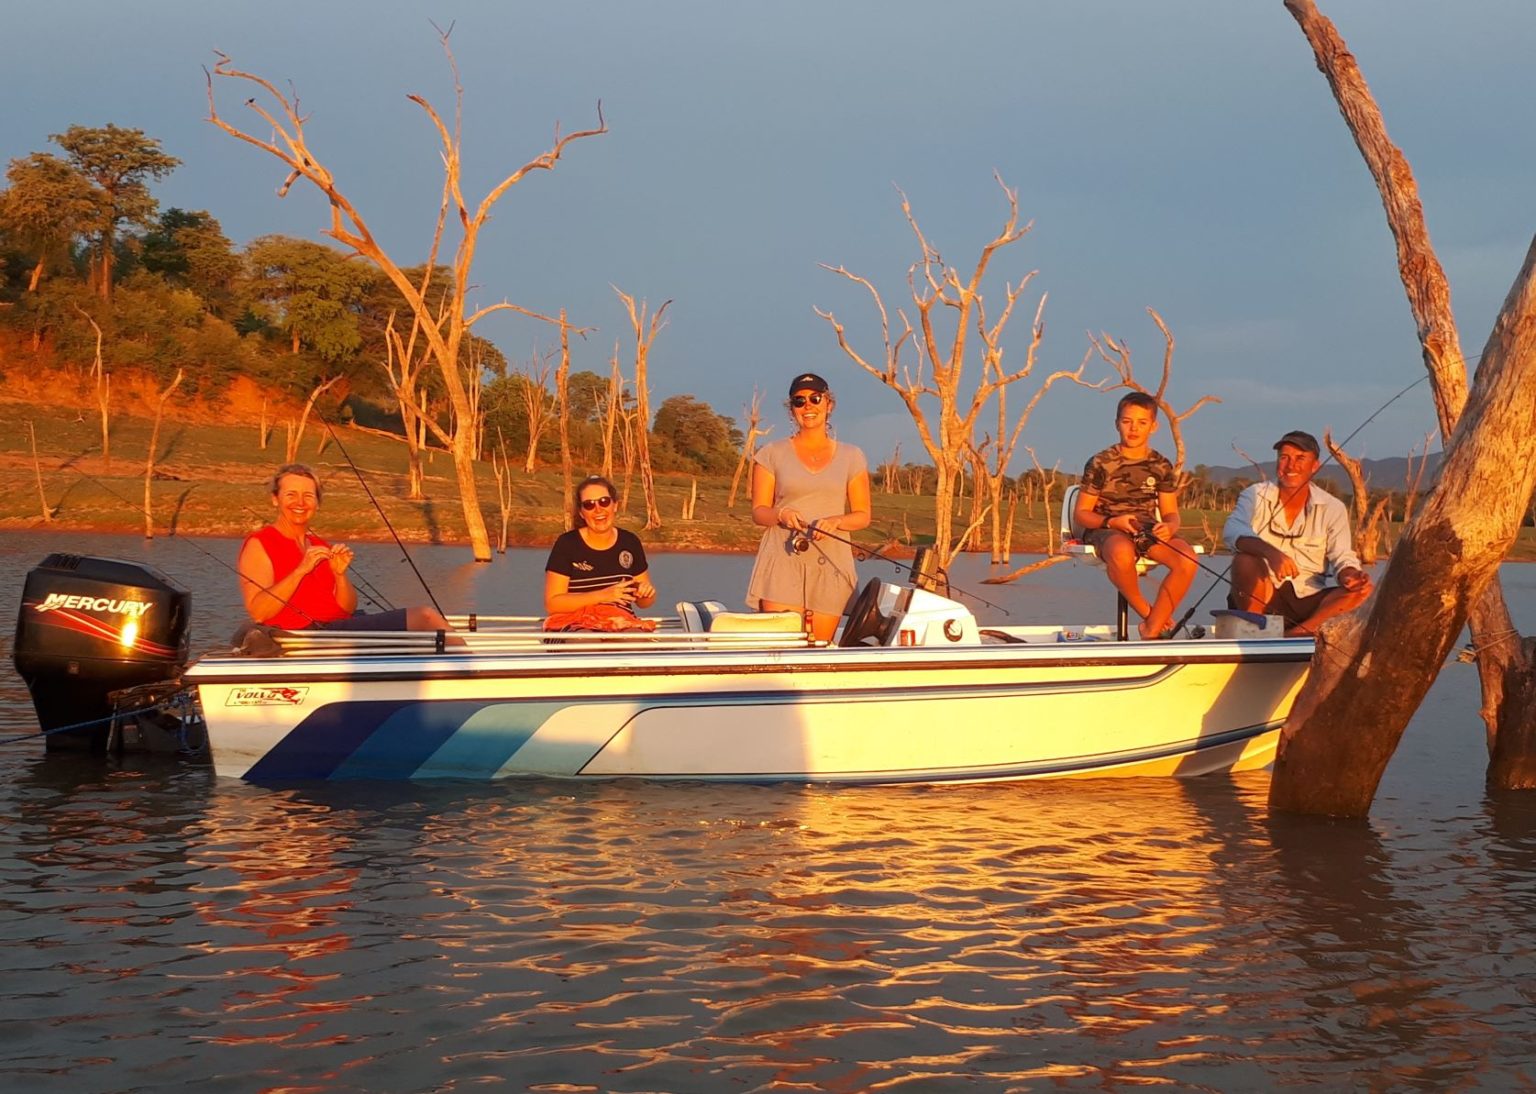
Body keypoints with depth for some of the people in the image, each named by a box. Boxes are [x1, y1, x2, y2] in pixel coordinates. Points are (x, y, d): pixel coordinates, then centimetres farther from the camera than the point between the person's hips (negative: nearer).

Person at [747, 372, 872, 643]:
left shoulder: (851, 457, 12)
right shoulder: (772, 454, 8)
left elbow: (863, 516, 9)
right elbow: (758, 511, 6)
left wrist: (836, 522, -12)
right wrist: (780, 514, -16)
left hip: (831, 564, 1)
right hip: (782, 562, -1)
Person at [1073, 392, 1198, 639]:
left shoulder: (1161, 466, 9)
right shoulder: (1100, 463, -3)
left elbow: (1171, 513, 11)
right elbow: (1080, 515, -1)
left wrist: (1169, 526, -15)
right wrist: (1112, 521, -20)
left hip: (1148, 531, 4)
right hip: (1105, 530, -4)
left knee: (1187, 557, -29)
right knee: (1121, 551, -43)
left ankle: (1152, 630, -20)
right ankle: (1147, 612, -14)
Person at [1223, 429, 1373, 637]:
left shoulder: (1332, 508, 6)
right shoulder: (1255, 496, 0)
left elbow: (1342, 557, -1)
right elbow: (1232, 531, -21)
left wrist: (1349, 575, -27)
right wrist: (1270, 552, -41)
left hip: (1307, 600, 2)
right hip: (1260, 597, -2)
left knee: (1360, 590, -22)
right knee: (1245, 561, -32)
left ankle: (1295, 634, -28)